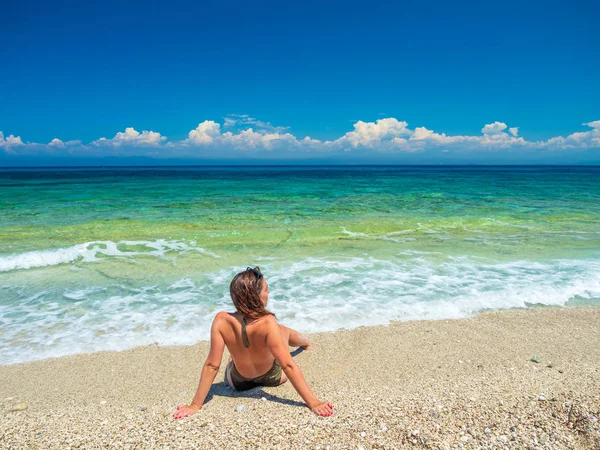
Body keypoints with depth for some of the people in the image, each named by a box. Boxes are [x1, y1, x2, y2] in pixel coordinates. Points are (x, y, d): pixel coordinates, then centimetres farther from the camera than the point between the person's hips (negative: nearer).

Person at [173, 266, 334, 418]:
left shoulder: (221, 320, -29)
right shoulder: (267, 323, -38)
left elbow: (211, 365, -25)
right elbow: (288, 365, -36)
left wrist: (195, 405, -16)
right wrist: (313, 403, -30)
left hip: (238, 383, 1)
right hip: (272, 378, 0)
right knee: (284, 330, 27)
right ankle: (307, 343, 63)